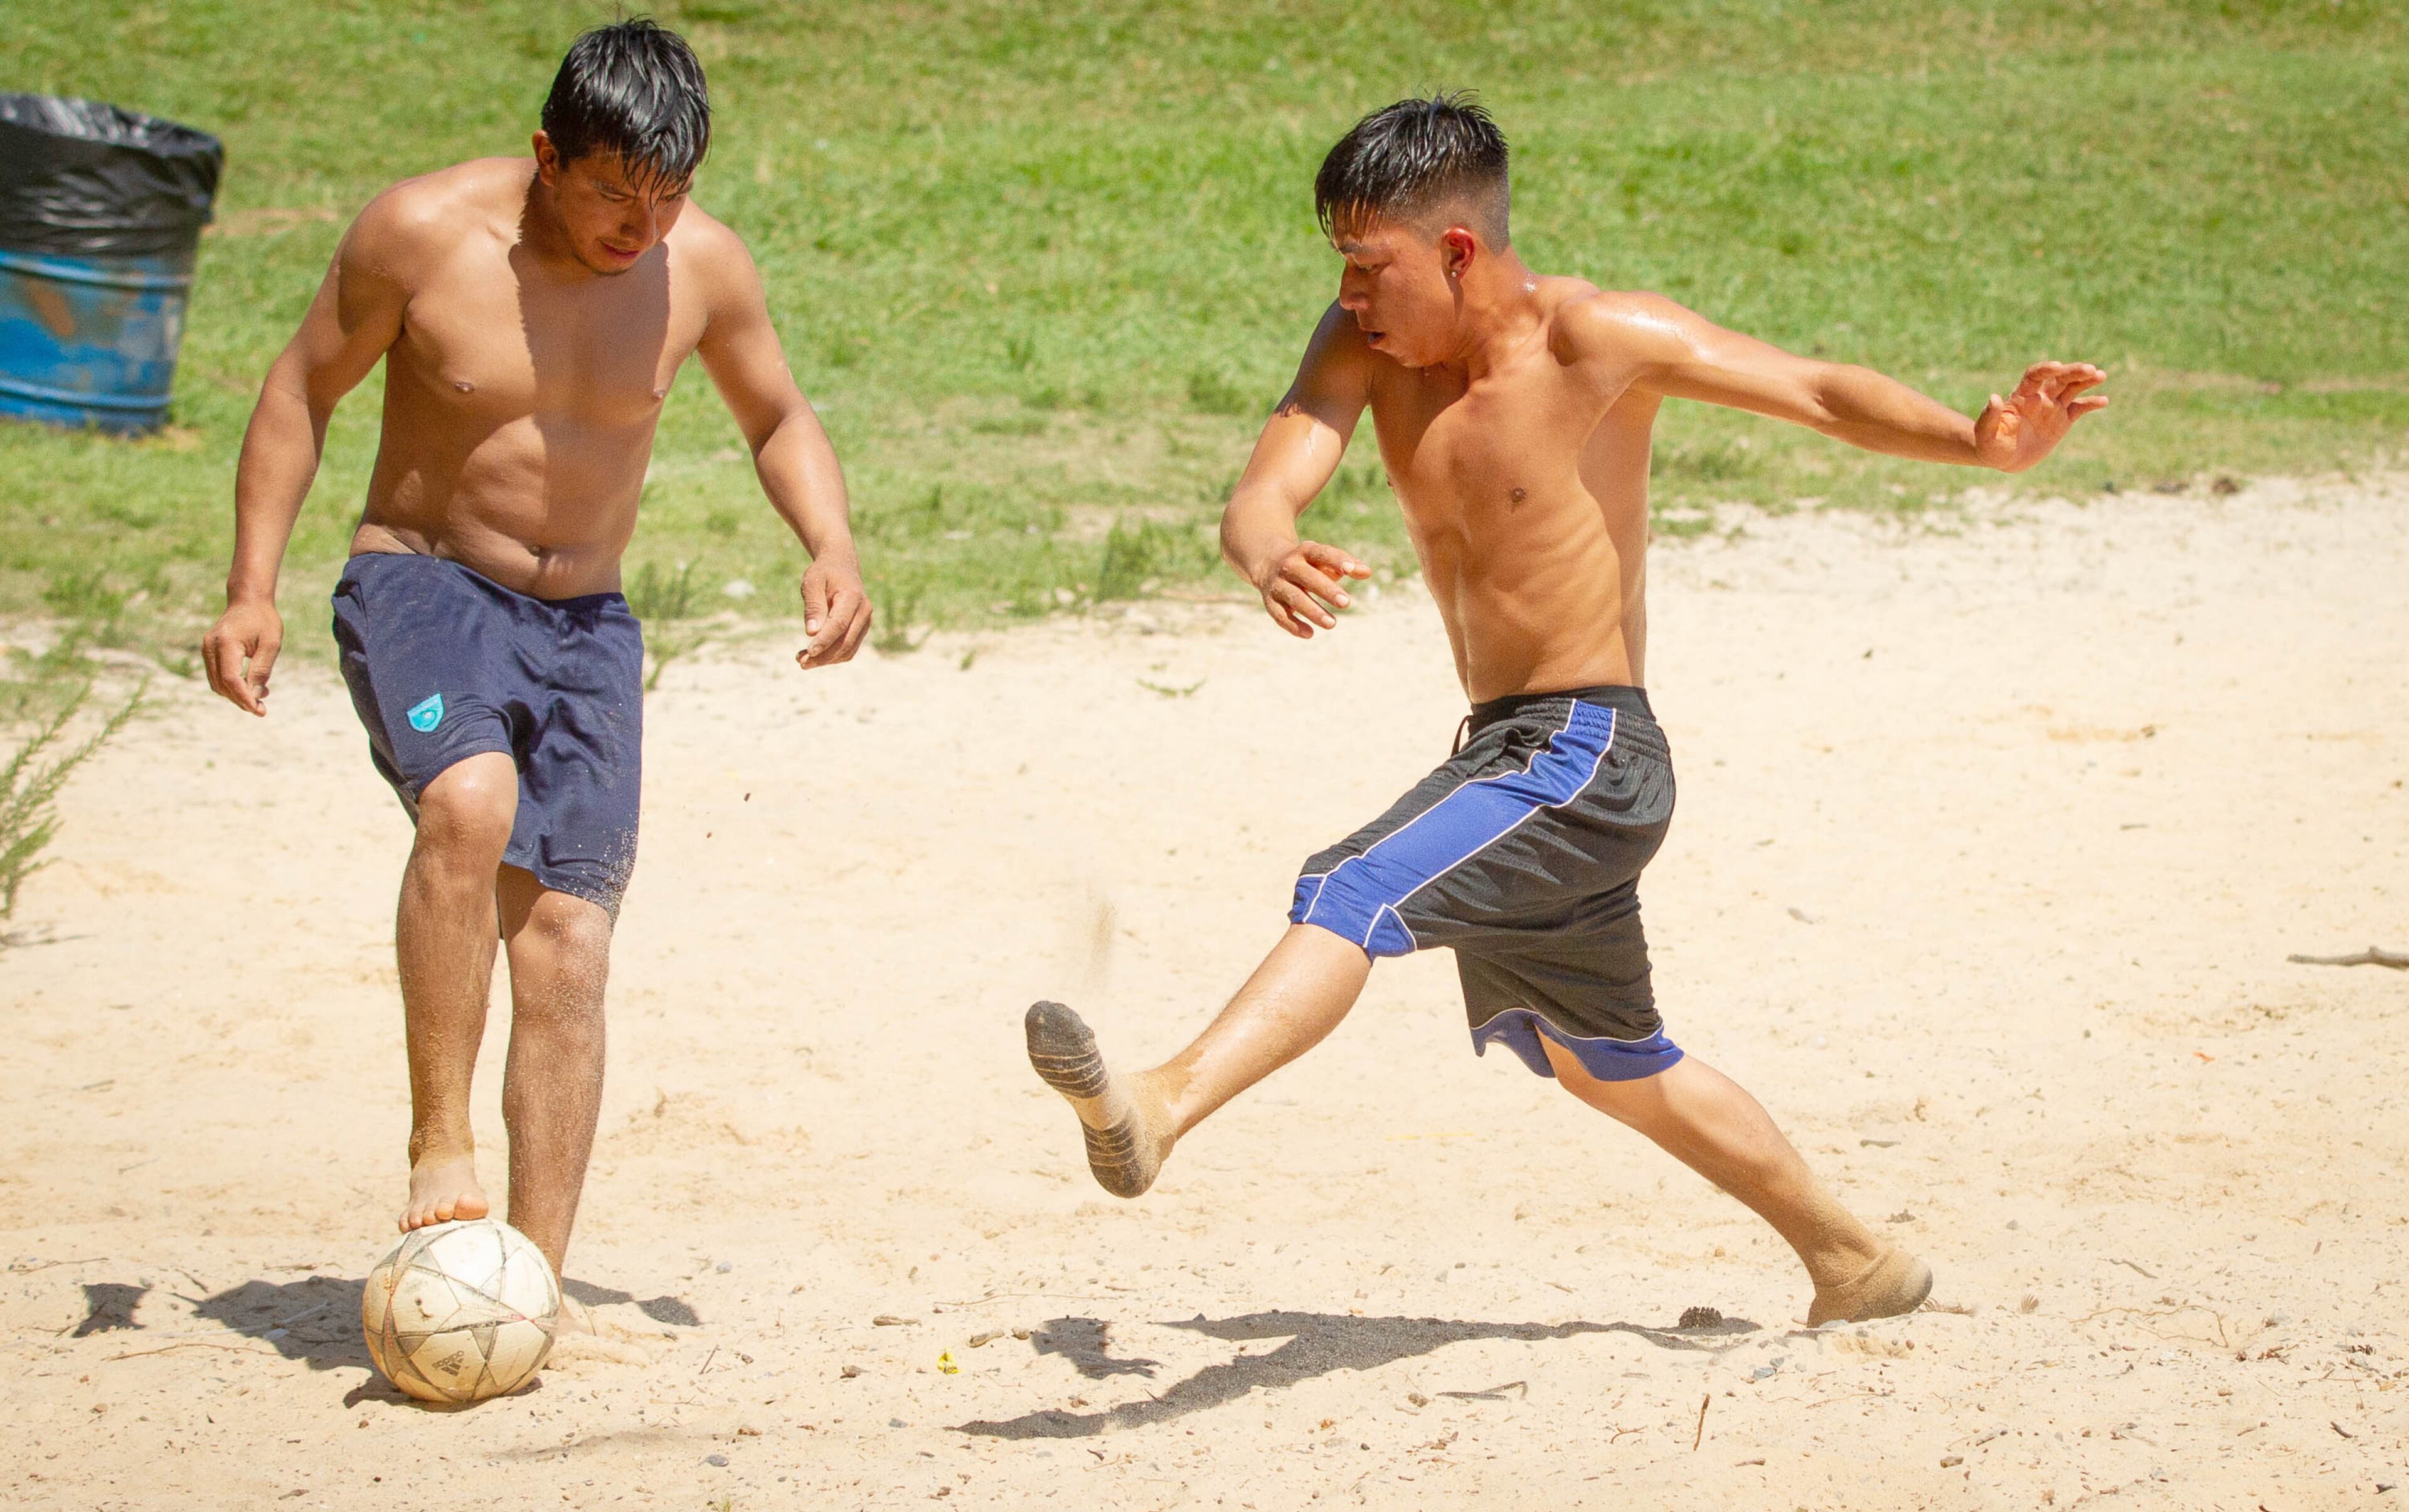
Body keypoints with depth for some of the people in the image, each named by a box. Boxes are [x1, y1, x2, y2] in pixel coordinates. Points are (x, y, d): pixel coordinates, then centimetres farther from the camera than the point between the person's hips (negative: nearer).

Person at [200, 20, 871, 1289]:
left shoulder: (702, 265, -5)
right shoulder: (422, 232, -14)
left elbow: (777, 419, 13)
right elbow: (303, 389, 0)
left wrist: (831, 547, -6)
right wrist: (253, 590, -6)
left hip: (585, 628, 3)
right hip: (418, 589, -3)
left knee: (568, 940, -7)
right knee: (472, 800, -34)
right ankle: (438, 1140, -24)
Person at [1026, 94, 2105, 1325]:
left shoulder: (1595, 339, -15)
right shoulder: (1364, 345, 0)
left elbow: (1824, 394, -10)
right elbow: (1264, 493, -14)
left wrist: (1983, 441, -27)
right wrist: (1268, 556, -38)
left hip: (1590, 757, -9)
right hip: (1504, 754, 9)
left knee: (1353, 896, -29)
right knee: (1607, 1063, 23)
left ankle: (1159, 1109, -45)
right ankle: (1859, 1264, 37)